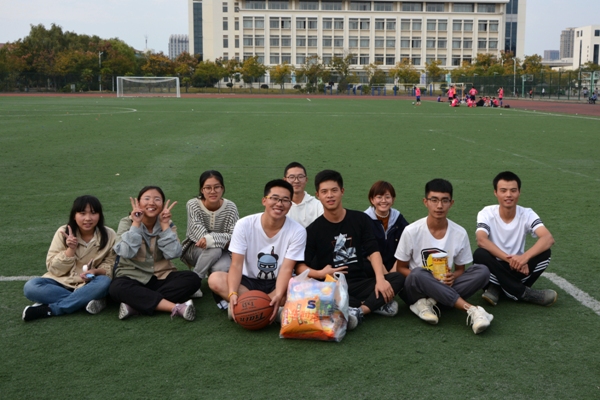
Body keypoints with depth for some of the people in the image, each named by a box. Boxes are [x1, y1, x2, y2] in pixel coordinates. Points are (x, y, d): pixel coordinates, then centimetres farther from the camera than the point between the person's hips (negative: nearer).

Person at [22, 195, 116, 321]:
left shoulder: (109, 235, -7)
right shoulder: (63, 232, -7)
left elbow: (110, 265, -4)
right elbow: (54, 268, -9)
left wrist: (95, 271, -25)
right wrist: (71, 249, -24)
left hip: (87, 285, 0)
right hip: (62, 282, 1)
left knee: (104, 283, -35)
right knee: (30, 287, -26)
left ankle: (48, 309, -30)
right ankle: (85, 300, -27)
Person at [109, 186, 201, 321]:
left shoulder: (168, 224, 2)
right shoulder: (126, 223, -3)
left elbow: (173, 254, -14)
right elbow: (126, 253, -20)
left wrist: (165, 225, -17)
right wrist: (136, 224, -21)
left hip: (161, 276, 2)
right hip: (133, 277, -2)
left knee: (192, 279, -23)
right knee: (117, 288, -35)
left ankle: (136, 304, -30)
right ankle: (176, 307, -39)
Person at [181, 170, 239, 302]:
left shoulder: (230, 207, -13)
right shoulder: (193, 205, -16)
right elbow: (201, 235, -25)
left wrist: (211, 239, -34)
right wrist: (224, 239, -38)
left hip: (222, 253, 0)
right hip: (195, 250, 0)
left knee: (222, 268, -36)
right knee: (214, 250, -36)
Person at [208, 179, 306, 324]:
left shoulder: (297, 231, -14)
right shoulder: (244, 224, -14)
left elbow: (286, 268, -19)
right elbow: (236, 264, -18)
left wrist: (278, 296, -37)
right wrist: (232, 293, -35)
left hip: (277, 284, 0)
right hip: (248, 281, 1)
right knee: (215, 279, -26)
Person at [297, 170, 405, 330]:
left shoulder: (361, 219, 7)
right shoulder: (313, 230, 4)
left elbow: (373, 252, -4)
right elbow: (300, 266, -2)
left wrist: (380, 279, -20)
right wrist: (319, 273, -22)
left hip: (360, 283, 2)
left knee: (398, 278, -22)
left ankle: (358, 311, -34)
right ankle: (376, 304, -28)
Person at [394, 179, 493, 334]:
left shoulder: (460, 233, -4)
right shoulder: (411, 231, -11)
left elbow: (460, 269, 7)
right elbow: (401, 268, -3)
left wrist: (452, 276, -18)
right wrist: (425, 279, -21)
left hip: (444, 287, 3)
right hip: (416, 289, -3)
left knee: (482, 271, -19)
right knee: (418, 274, -37)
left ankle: (428, 302, -24)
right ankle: (471, 310, -35)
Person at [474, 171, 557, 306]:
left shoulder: (527, 214, -8)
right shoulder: (487, 213, -11)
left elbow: (548, 239, -25)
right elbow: (481, 240, -29)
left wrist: (524, 257, -42)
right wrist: (509, 259, -38)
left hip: (516, 269, 1)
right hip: (495, 269, -1)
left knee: (544, 253, -24)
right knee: (480, 254, -33)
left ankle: (496, 288, -18)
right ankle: (524, 293, -23)